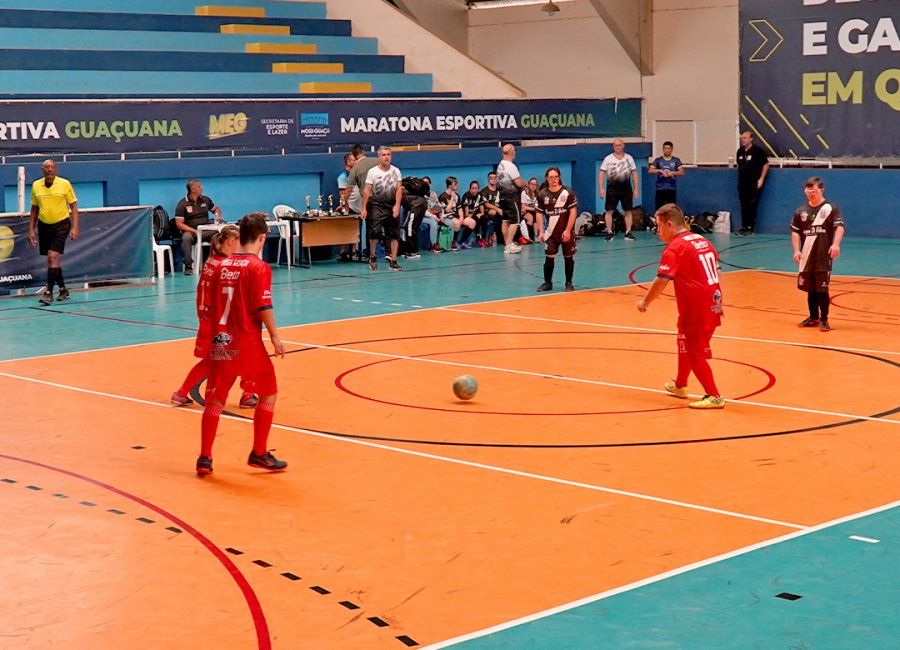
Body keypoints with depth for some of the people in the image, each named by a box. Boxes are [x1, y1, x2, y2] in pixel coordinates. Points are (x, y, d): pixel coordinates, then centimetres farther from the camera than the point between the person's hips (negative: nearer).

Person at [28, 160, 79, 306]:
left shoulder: (65, 184, -6)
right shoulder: (36, 185, 3)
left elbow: (73, 206, -2)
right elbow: (34, 209, 12)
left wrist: (75, 228, -10)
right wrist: (31, 230, 8)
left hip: (61, 225, -4)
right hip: (43, 225, 4)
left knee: (53, 257, -16)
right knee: (53, 260, 11)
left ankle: (49, 292, -16)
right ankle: (63, 289, 26)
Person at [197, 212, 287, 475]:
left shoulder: (221, 265, 9)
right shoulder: (259, 267, -9)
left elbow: (212, 305, 15)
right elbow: (263, 306, -15)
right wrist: (275, 336, -6)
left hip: (219, 342, 5)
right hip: (247, 343, -5)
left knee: (215, 400, 10)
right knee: (268, 394, 11)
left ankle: (204, 458, 8)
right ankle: (258, 453, 11)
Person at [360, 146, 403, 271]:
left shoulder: (396, 171, 4)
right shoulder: (372, 171, -3)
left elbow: (399, 189, 0)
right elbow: (367, 191, -4)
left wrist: (397, 205, -13)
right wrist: (364, 208, -9)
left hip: (392, 206, 3)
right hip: (376, 205, -3)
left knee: (394, 235, 1)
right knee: (375, 232, -13)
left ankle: (393, 261, 8)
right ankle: (372, 257, 8)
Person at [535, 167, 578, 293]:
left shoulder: (567, 192, -9)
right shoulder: (542, 194, -2)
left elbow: (573, 212, -9)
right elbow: (539, 214, 3)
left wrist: (568, 230, -14)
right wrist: (541, 232, -5)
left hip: (567, 231, -1)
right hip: (551, 232, 1)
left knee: (568, 257, 5)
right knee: (549, 257, -3)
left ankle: (569, 283, 16)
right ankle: (547, 283, 8)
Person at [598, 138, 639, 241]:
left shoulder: (629, 158, 5)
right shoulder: (608, 159, 0)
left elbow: (634, 174, 8)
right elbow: (602, 174, -1)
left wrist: (636, 189, 2)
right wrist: (601, 189, -11)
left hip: (626, 188, 2)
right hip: (612, 188, -1)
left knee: (628, 211, 3)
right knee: (609, 211, -3)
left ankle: (628, 233, 10)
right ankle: (610, 233, 4)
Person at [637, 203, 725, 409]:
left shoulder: (675, 248, -13)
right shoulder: (702, 241, 12)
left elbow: (662, 280, -20)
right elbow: (715, 271, 18)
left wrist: (645, 302, -8)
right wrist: (718, 303, 25)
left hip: (696, 308, -9)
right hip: (712, 303, 9)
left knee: (696, 353, -1)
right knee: (685, 343, 25)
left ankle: (714, 396, -2)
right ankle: (680, 386, 40)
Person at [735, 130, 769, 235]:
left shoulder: (758, 150, -7)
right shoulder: (740, 151, 10)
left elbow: (766, 164, -5)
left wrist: (761, 179, -10)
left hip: (754, 183, -6)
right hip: (742, 183, 6)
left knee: (752, 206, -4)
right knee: (743, 206, 7)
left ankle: (750, 228, 1)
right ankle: (744, 227, 14)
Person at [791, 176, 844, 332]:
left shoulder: (830, 208, -3)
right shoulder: (801, 211, 9)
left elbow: (839, 227, -12)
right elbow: (795, 231, 11)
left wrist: (836, 244, -27)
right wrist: (796, 250, -1)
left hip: (824, 257, -4)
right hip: (807, 257, 4)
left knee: (822, 289, -5)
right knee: (810, 289, 11)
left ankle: (824, 319, 4)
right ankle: (813, 318, 23)